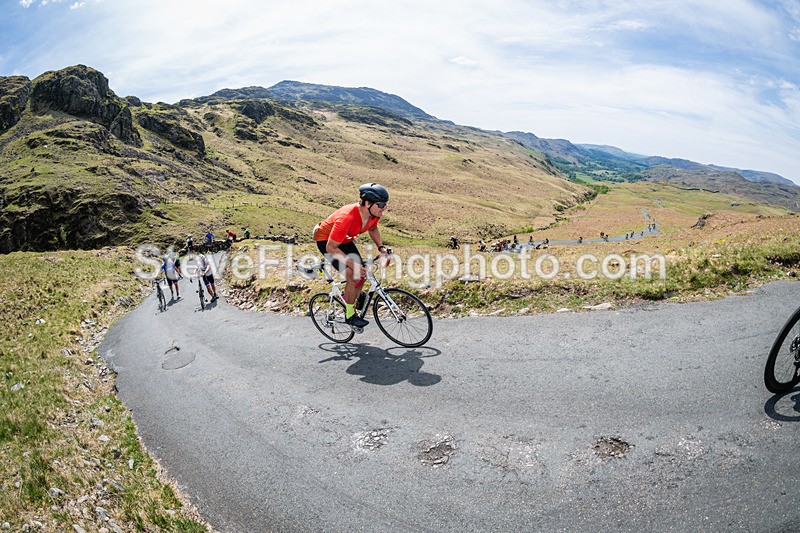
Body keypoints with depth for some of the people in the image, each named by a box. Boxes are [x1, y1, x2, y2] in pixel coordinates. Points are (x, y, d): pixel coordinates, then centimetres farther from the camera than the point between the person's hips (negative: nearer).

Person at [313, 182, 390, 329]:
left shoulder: (374, 214, -18)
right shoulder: (347, 218, -41)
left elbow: (373, 229, 8)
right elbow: (331, 248, -33)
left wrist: (381, 247, -7)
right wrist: (352, 264, -34)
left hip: (345, 240, 7)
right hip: (326, 241, -7)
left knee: (362, 275, 0)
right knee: (352, 275, -20)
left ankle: (349, 304, 24)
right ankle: (350, 315, -2)